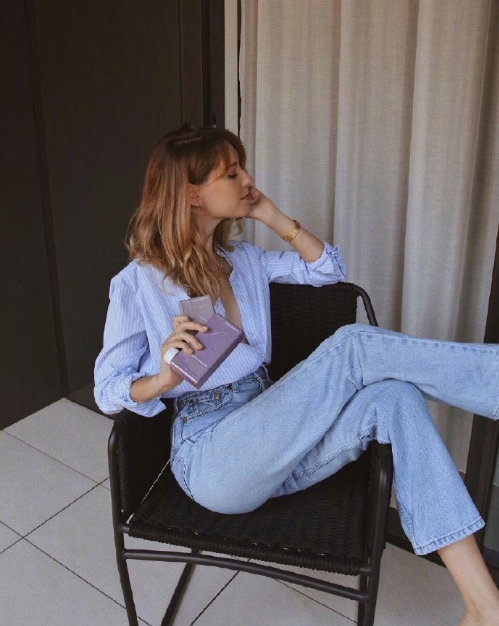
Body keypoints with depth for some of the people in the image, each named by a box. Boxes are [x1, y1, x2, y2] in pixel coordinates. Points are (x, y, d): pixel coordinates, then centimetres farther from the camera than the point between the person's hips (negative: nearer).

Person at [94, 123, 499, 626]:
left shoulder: (243, 259, 17)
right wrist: (163, 378, -23)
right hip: (209, 458, -6)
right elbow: (107, 390, -1)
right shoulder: (137, 283, -2)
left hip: (269, 446, 6)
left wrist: (273, 217, 8)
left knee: (392, 397, -25)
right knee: (352, 347, -25)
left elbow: (329, 269, 18)